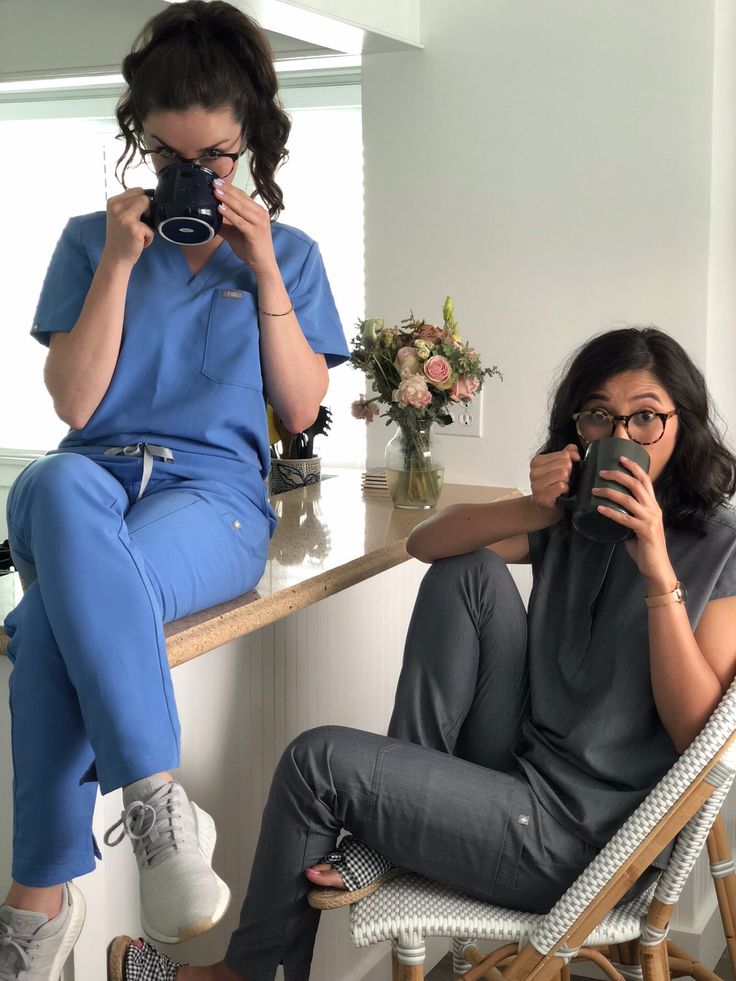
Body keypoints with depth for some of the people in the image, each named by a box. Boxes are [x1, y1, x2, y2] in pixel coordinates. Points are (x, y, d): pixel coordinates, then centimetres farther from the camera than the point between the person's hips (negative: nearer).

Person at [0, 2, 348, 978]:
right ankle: (157, 799, -40)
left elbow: (301, 409, 6)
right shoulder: (91, 239, 14)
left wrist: (263, 272, 0)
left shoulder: (287, 253, 15)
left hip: (214, 492, -1)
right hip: (92, 477, 1)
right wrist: (121, 263, -2)